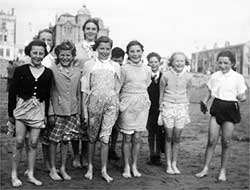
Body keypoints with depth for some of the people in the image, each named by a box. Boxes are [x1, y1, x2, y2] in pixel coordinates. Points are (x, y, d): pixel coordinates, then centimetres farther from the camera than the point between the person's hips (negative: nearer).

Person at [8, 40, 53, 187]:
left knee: (34, 143, 6)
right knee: (19, 142, -2)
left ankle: (30, 174, 18)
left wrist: (46, 114, 6)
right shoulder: (20, 70, -2)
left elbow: (47, 95, 7)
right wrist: (11, 112, -1)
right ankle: (14, 174, 13)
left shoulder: (48, 73, 3)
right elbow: (12, 92, 0)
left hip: (39, 109, 2)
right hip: (22, 107, -1)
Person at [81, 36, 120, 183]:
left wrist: (117, 107, 7)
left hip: (111, 103, 1)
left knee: (105, 137, -1)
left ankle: (104, 170, 9)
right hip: (94, 102, -1)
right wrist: (84, 110, -1)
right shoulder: (89, 65, 4)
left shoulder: (115, 66, 9)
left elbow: (117, 89, 13)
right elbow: (85, 89, 3)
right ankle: (90, 167, 22)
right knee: (92, 137, 7)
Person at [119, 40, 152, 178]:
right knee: (127, 138, 2)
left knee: (137, 138, 7)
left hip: (142, 105, 3)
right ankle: (126, 167, 15)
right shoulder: (124, 69, -5)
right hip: (127, 105, -3)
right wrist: (119, 104, -3)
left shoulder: (147, 70, 6)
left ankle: (134, 166, 20)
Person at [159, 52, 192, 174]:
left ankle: (174, 164, 17)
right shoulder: (166, 75, -5)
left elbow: (187, 94, 13)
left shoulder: (188, 77, 1)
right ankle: (168, 164, 12)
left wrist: (186, 111, 15)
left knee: (177, 138, 4)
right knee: (168, 137, 1)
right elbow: (161, 93, 5)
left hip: (181, 108, 2)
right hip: (168, 107, -2)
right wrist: (161, 109, 7)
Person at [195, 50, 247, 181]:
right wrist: (204, 102, 0)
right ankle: (205, 168, 9)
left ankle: (223, 171, 17)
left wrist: (241, 98, -24)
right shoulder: (214, 76, 3)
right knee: (211, 140, -1)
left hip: (230, 108, -2)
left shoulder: (238, 78, -5)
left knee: (226, 142, 4)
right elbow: (210, 92, 16)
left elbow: (243, 96, -2)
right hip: (217, 108, 2)